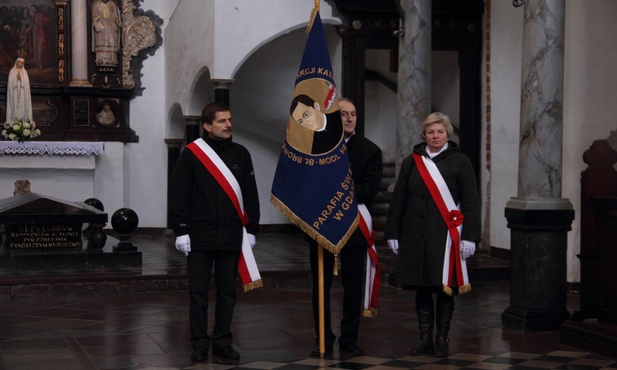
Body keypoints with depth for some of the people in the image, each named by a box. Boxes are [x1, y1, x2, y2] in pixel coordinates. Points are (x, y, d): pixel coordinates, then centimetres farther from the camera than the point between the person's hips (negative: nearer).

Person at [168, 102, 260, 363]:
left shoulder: (241, 154, 7)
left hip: (231, 238, 3)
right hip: (199, 237, -3)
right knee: (198, 293, 3)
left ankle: (223, 342, 17)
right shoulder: (191, 154, -3)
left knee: (227, 291, 8)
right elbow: (178, 195, -3)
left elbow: (250, 195, 11)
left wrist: (252, 230, 9)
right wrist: (181, 231, -7)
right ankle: (200, 344, 12)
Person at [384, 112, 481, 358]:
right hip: (415, 236, 3)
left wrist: (469, 237, -9)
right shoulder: (411, 162, 10)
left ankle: (442, 340, 12)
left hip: (446, 236, -3)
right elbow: (398, 200, 12)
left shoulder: (460, 162, 1)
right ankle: (425, 339, 15)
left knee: (445, 289, 0)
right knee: (421, 289, 6)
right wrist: (392, 233, 7)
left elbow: (471, 202, -2)